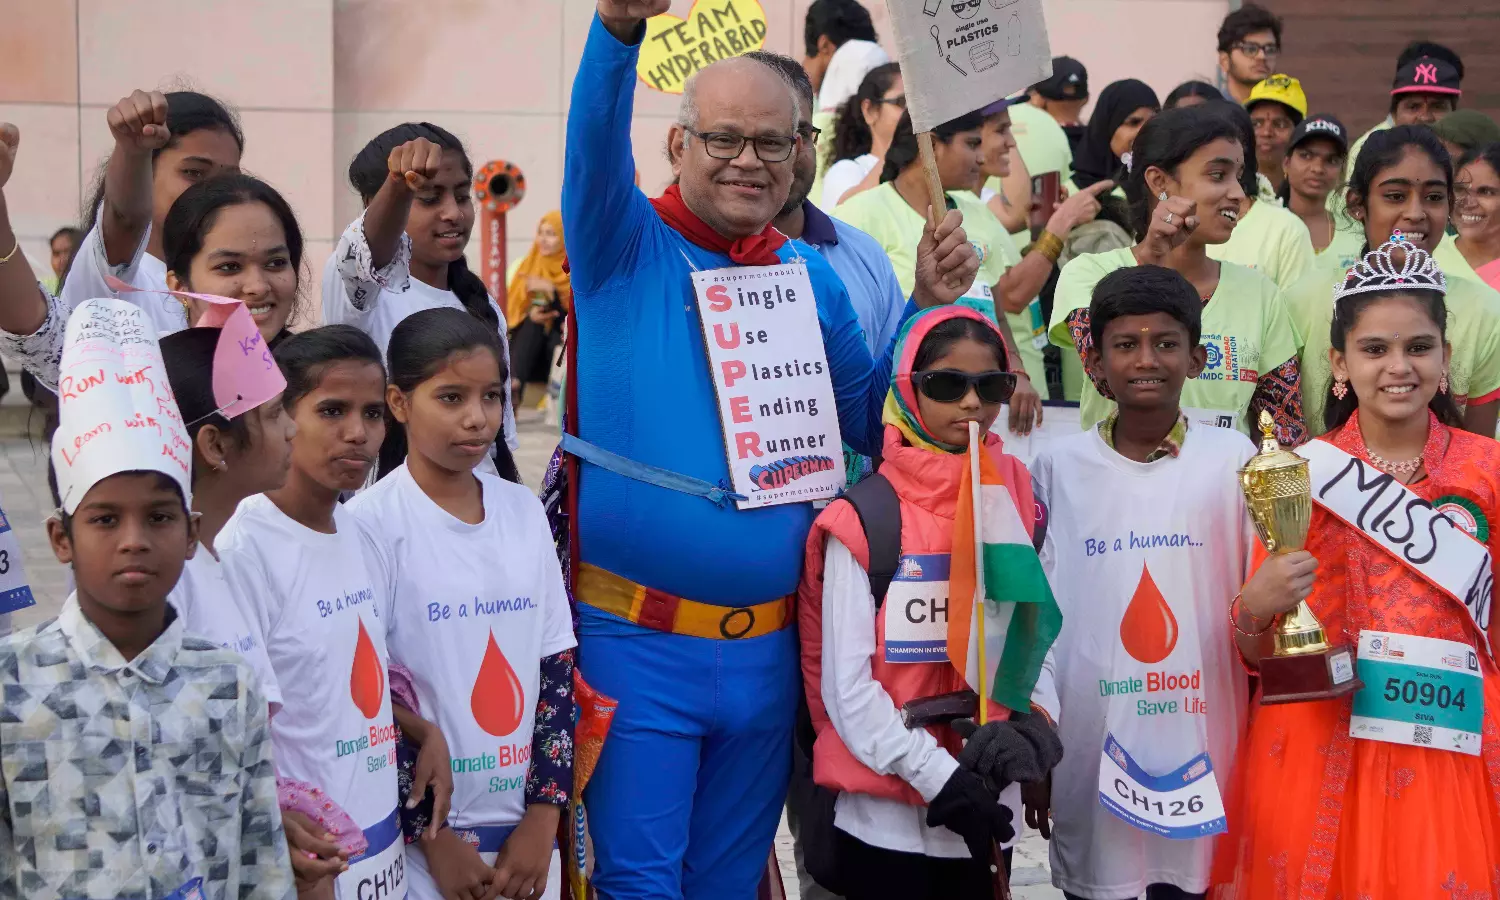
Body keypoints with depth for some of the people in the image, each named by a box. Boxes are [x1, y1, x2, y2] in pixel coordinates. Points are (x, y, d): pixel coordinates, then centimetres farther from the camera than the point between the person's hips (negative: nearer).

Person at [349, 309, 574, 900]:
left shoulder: (523, 510, 4)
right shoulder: (369, 524, -11)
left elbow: (556, 667, 5)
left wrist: (543, 817, -2)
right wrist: (431, 834, -11)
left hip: (525, 829, 4)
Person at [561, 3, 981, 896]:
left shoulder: (811, 276, 9)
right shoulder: (625, 248, -4)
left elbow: (872, 423, 14)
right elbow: (596, 148, -24)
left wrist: (928, 307, -1)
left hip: (765, 651, 4)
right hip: (638, 643, -4)